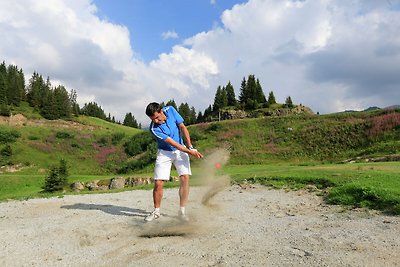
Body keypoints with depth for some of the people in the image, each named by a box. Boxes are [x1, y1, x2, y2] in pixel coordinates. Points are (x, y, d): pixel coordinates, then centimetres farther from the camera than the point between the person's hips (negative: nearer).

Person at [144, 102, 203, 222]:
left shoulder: (170, 110, -13)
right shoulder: (154, 129, -24)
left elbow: (183, 127, -5)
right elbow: (173, 143, -23)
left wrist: (190, 147, -10)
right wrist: (190, 152, -24)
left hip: (181, 150, 3)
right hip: (164, 153, -3)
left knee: (185, 178, -8)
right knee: (158, 183, -8)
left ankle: (182, 211, 3)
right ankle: (156, 211, 15)